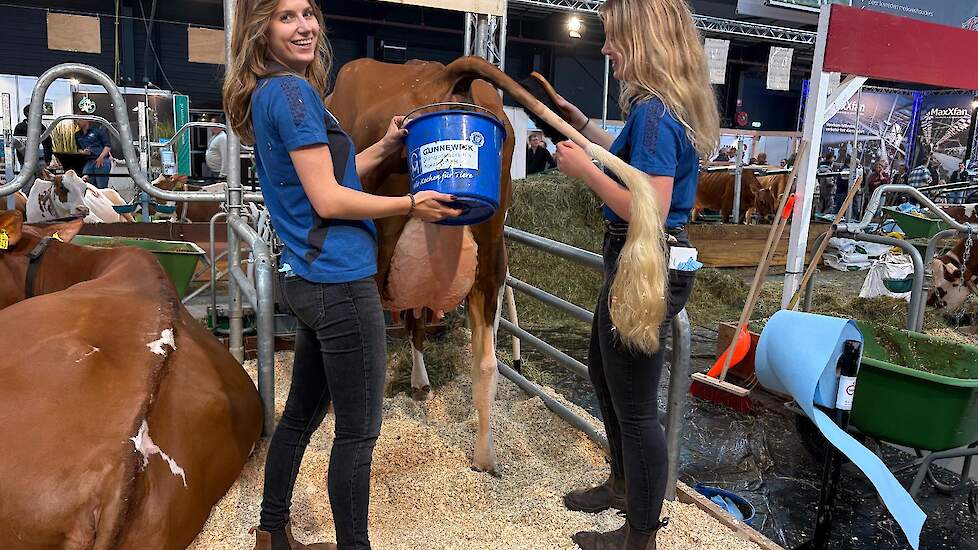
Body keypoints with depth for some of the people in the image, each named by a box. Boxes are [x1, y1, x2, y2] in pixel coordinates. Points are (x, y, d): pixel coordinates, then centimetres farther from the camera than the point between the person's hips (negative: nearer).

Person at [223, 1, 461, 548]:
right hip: (341, 282, -10)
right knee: (360, 431, 1)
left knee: (302, 414, 20)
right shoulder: (293, 92, -12)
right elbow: (328, 200, -17)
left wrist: (385, 148, 11)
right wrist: (411, 204, -9)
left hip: (311, 280, 10)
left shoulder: (272, 92, 16)